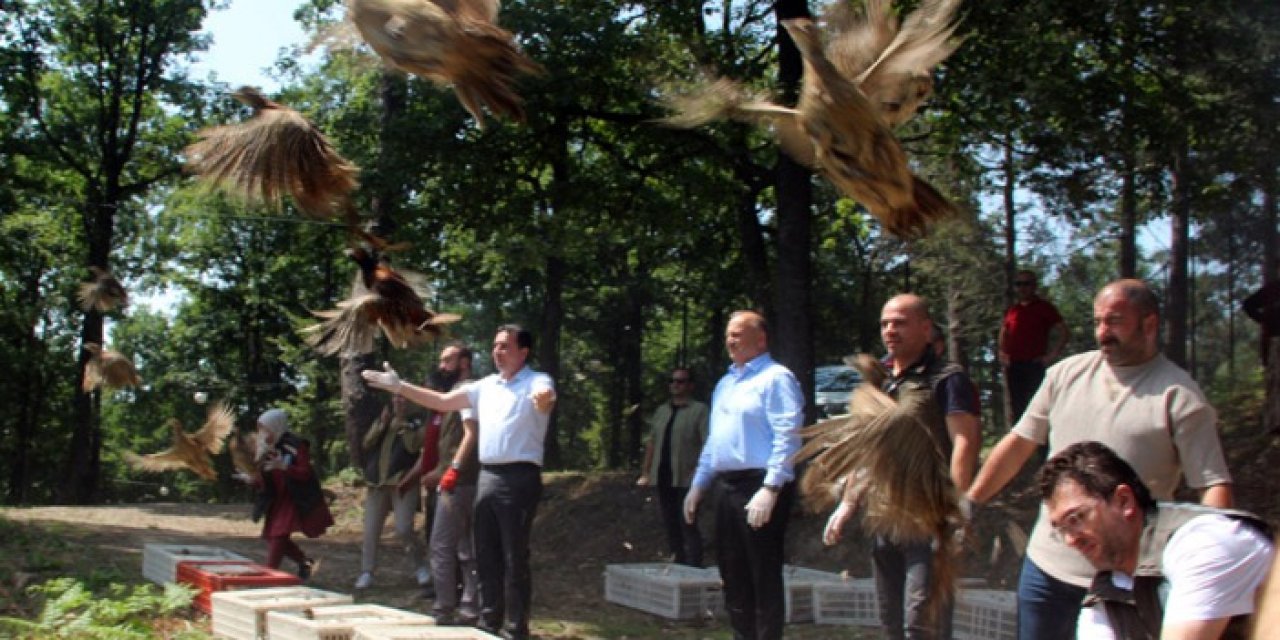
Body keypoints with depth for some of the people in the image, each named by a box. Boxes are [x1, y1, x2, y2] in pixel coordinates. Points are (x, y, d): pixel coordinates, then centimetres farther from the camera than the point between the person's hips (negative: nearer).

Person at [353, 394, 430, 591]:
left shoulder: (416, 423, 3)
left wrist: (404, 426, -14)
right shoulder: (383, 421, 17)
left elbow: (413, 446, -12)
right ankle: (366, 573, 7)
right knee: (370, 530, 2)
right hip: (376, 483, 5)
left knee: (403, 529, -13)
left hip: (402, 483, -5)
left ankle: (421, 565, 6)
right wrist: (382, 424, -6)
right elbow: (367, 443, 6)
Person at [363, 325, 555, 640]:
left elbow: (546, 399, -30)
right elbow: (443, 402, 17)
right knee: (486, 555, 13)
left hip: (519, 478, -7)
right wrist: (399, 386, 12)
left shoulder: (537, 382, -7)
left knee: (515, 558, -3)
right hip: (487, 476, 7)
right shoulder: (486, 385, 14)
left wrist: (543, 400, -55)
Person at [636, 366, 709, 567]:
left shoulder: (699, 410, -2)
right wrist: (646, 473, 16)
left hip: (685, 480, -6)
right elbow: (652, 443, 20)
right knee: (670, 526, 9)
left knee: (688, 526, -9)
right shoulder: (661, 411, 18)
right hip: (663, 479, 6)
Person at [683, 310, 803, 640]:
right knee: (733, 575, 13)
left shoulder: (775, 378, -9)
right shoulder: (726, 383, 20)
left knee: (763, 577, -4)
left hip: (759, 487, -9)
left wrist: (771, 489, -25)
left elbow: (787, 437, -18)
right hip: (728, 487, 9)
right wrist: (698, 485, 21)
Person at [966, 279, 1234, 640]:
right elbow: (1019, 443, 12)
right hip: (1046, 566, 4)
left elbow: (1214, 485, -11)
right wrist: (969, 503, 8)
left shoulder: (1177, 396, -7)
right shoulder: (1067, 373, 7)